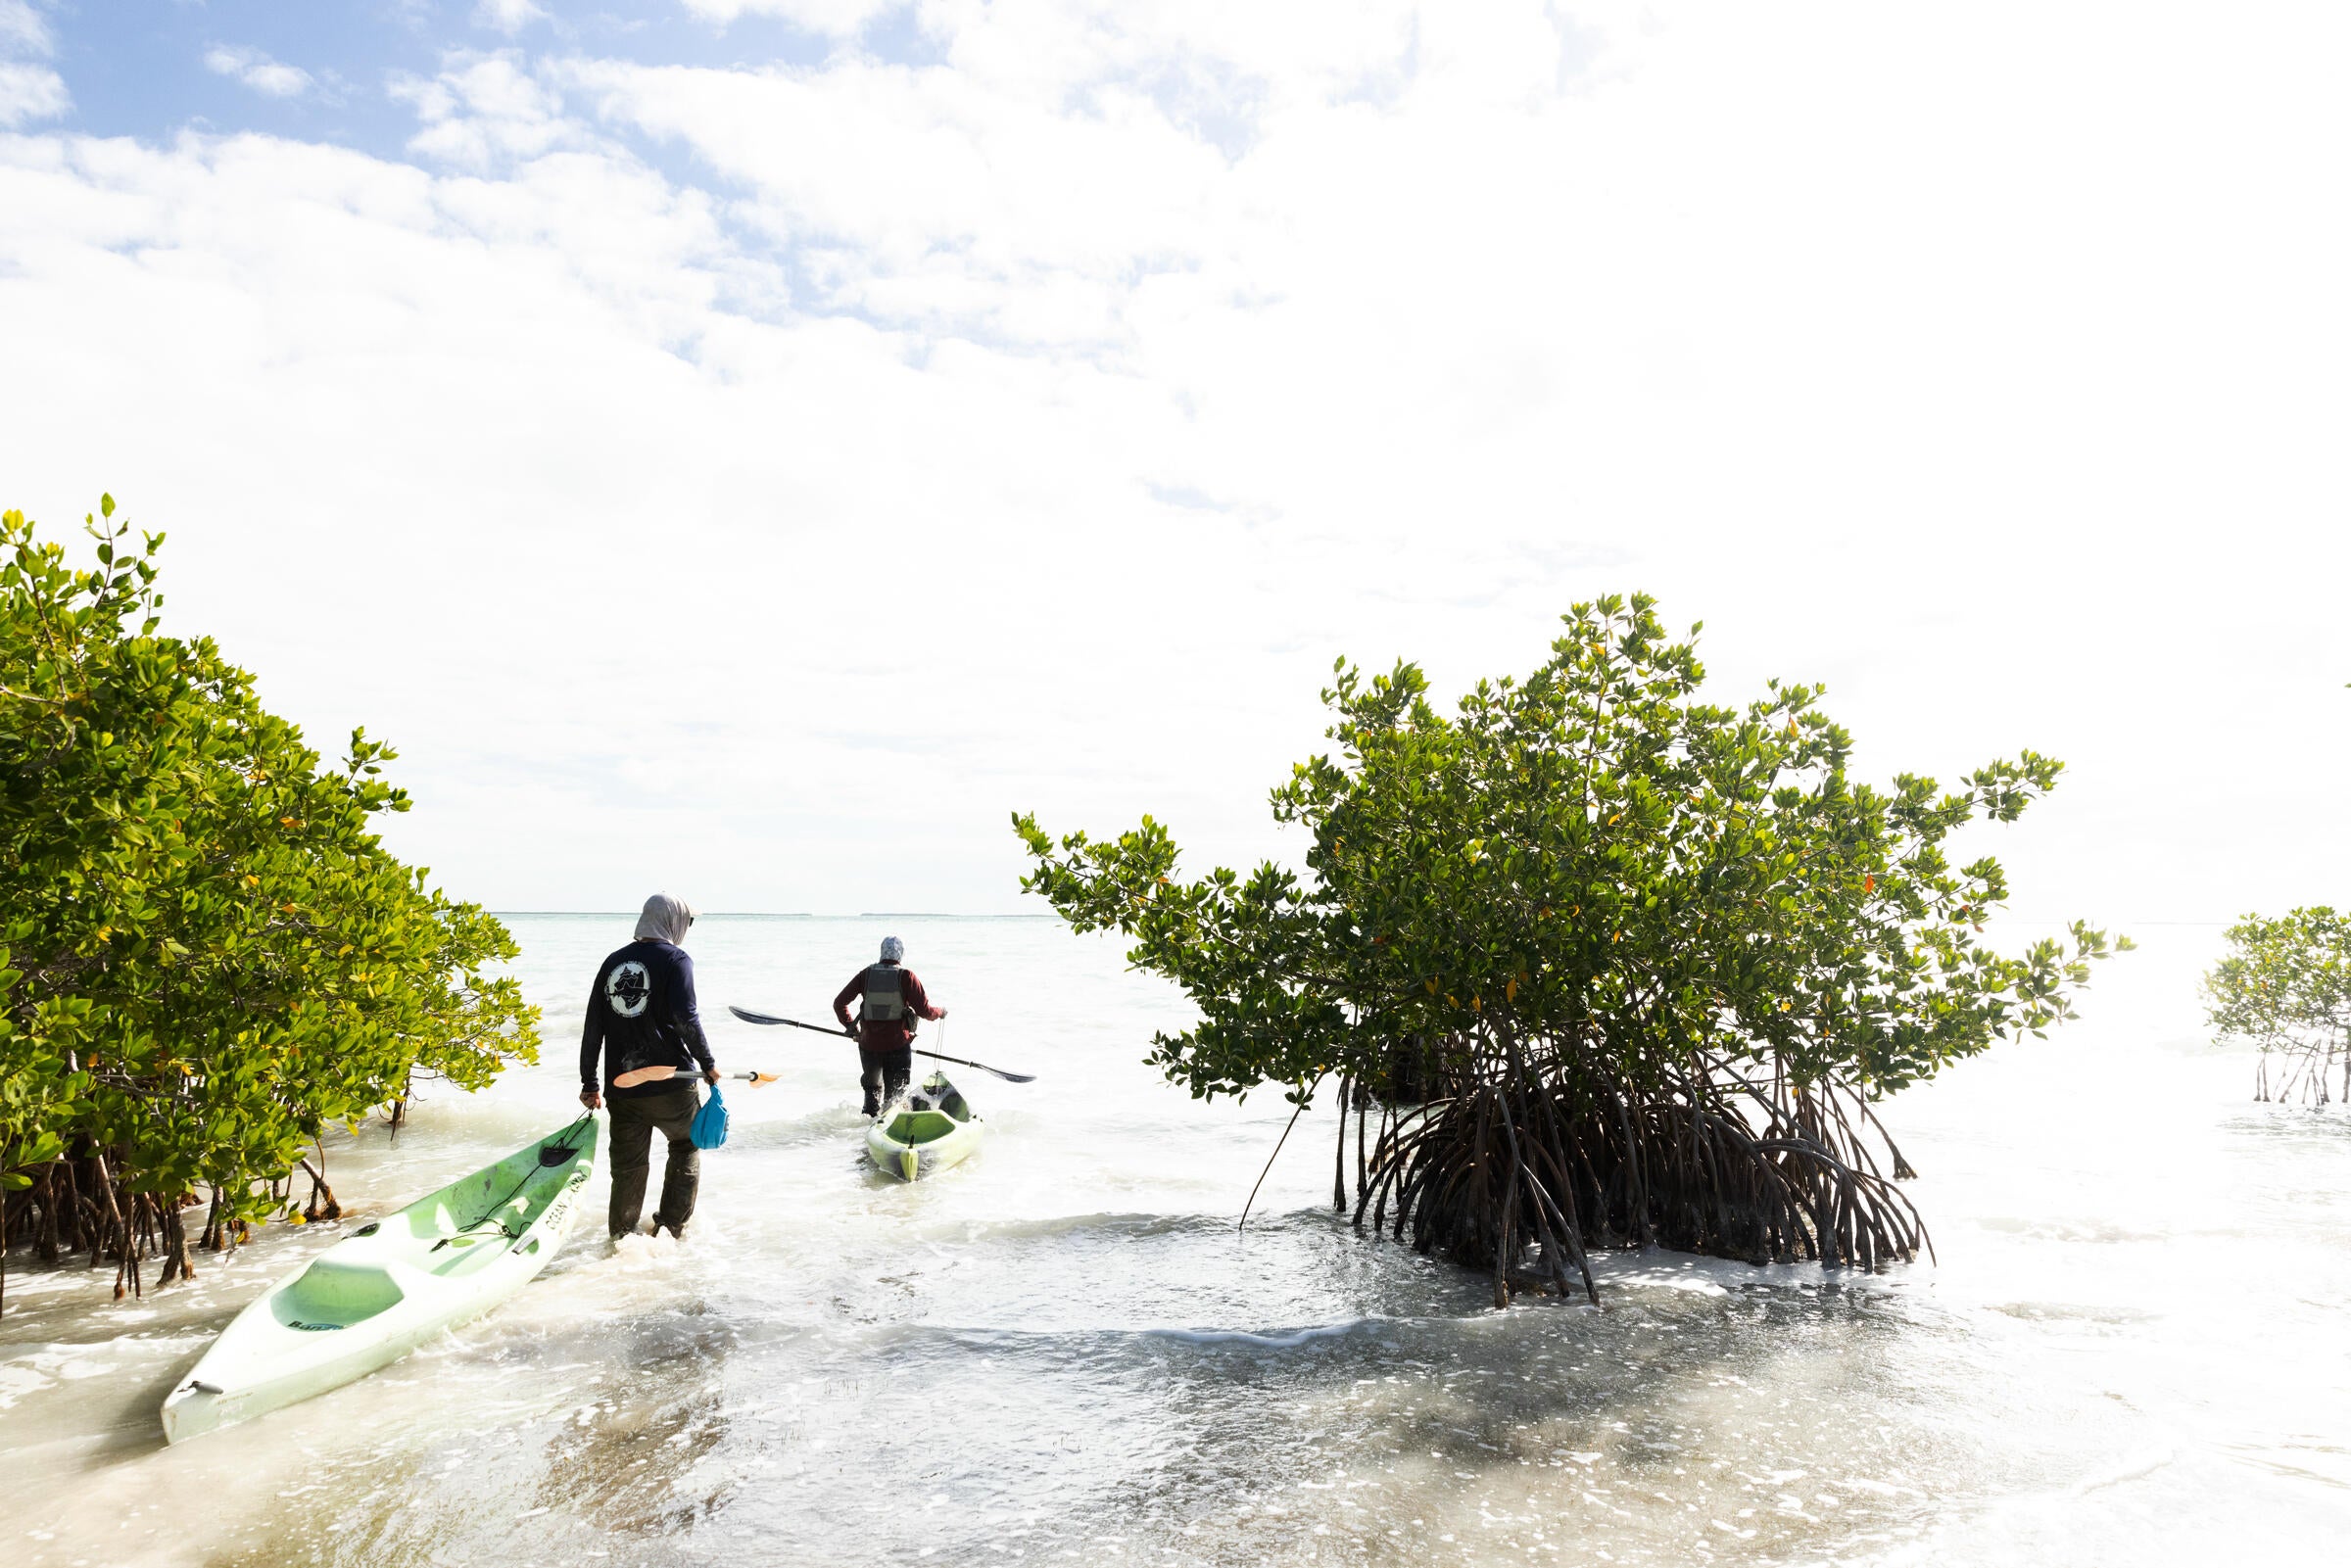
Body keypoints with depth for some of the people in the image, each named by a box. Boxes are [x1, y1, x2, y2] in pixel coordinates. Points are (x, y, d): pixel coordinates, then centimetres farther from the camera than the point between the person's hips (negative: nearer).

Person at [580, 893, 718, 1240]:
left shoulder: (613, 962, 11)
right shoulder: (675, 959, -6)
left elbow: (593, 1027, 11)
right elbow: (685, 1017, -17)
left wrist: (590, 1084, 16)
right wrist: (708, 1063, -5)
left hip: (621, 1086, 4)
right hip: (670, 1084, -4)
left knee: (628, 1166, 13)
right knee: (686, 1148, 17)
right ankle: (670, 1230, 15)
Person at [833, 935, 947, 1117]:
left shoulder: (866, 974, 1)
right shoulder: (906, 976, -8)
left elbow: (839, 1003, 3)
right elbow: (923, 1010, -12)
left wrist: (851, 1026, 18)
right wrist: (940, 1012, 9)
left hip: (869, 1043, 3)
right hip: (898, 1045, -3)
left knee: (872, 1089, 25)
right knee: (895, 1094, 10)